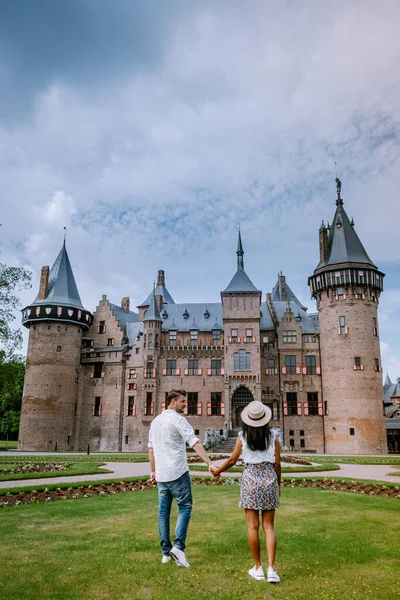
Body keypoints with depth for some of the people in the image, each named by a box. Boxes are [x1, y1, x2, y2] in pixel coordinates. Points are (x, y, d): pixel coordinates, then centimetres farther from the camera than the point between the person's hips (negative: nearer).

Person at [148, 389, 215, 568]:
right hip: (178, 473, -7)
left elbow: (151, 448, 16)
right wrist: (210, 463, -25)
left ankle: (166, 551, 15)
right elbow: (195, 443, -20)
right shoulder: (178, 419, -11)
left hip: (161, 474, 7)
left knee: (163, 511, 11)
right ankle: (178, 546, -8)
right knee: (185, 507, 3)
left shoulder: (156, 421, 12)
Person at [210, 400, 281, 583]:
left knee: (253, 526, 8)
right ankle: (271, 569, 0)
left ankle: (258, 568, 16)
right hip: (269, 479, 1)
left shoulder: (243, 436, -3)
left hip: (250, 479, -1)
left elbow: (232, 460, 4)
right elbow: (277, 463, 2)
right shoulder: (273, 435, -1)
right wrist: (278, 484, 16)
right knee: (268, 526, 7)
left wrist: (217, 471, 20)